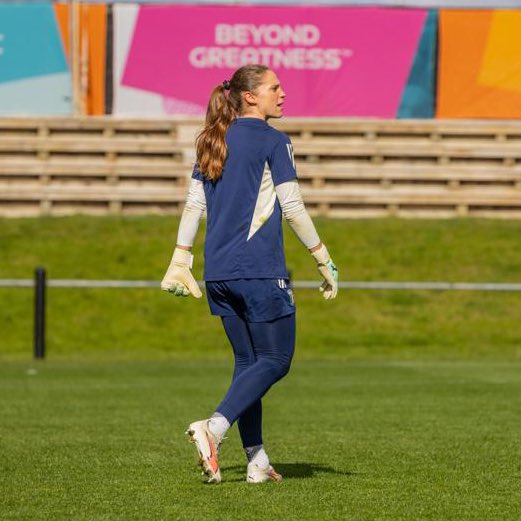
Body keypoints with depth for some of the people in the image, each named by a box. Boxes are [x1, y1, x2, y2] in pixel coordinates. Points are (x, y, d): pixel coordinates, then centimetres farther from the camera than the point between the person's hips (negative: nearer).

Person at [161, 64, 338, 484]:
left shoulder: (212, 143, 13)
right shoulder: (273, 141, -7)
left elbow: (193, 205, 12)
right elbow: (292, 208, -9)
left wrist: (181, 260, 15)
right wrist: (324, 260, -4)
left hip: (219, 272, 7)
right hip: (260, 269, -7)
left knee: (248, 361, 12)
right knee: (276, 360, 0)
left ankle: (257, 461, 9)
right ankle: (214, 428, -18)